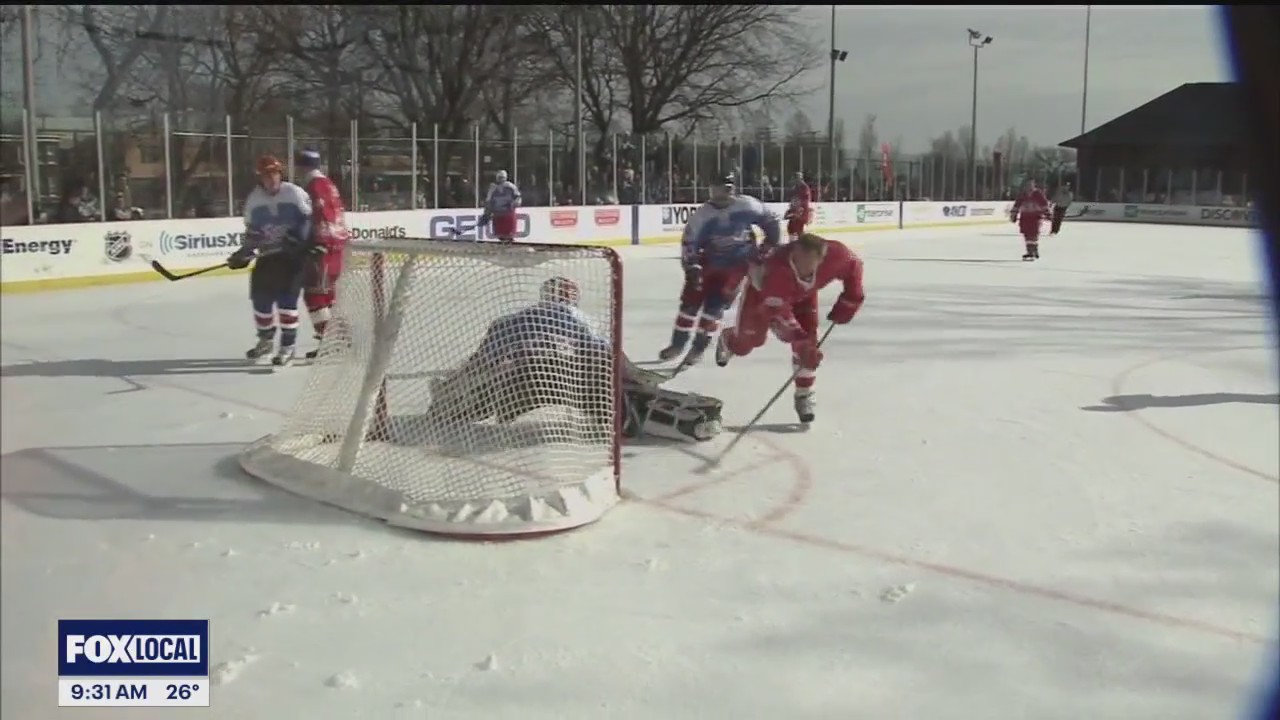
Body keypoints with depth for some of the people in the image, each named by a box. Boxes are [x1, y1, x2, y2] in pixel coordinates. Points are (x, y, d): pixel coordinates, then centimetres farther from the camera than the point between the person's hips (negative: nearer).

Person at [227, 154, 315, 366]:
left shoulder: (295, 193, -10)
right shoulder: (254, 198, 3)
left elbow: (311, 219, -8)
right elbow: (252, 231, 9)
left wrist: (306, 243, -19)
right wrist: (244, 253, -1)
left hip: (294, 254, -5)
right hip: (268, 254, 5)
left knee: (286, 298, -12)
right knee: (260, 297, 8)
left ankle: (288, 346, -3)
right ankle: (266, 339, 29)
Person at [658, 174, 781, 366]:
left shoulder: (747, 205, -15)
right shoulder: (702, 215, -15)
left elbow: (769, 221, -1)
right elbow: (689, 242, -13)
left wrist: (769, 246, -2)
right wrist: (692, 268, -23)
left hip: (738, 263, -2)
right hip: (711, 262, 2)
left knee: (714, 305, -10)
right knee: (691, 300, 1)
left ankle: (699, 349, 3)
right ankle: (677, 344, 18)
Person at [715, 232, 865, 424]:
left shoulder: (835, 255, -37)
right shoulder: (777, 270, -49)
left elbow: (854, 264, -14)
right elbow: (778, 310, -50)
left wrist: (851, 300, -13)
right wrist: (800, 339, -60)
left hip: (803, 294, 3)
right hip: (762, 288, -3)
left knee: (808, 343, -13)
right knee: (747, 340, 10)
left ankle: (804, 396, 4)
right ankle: (727, 341, 49)